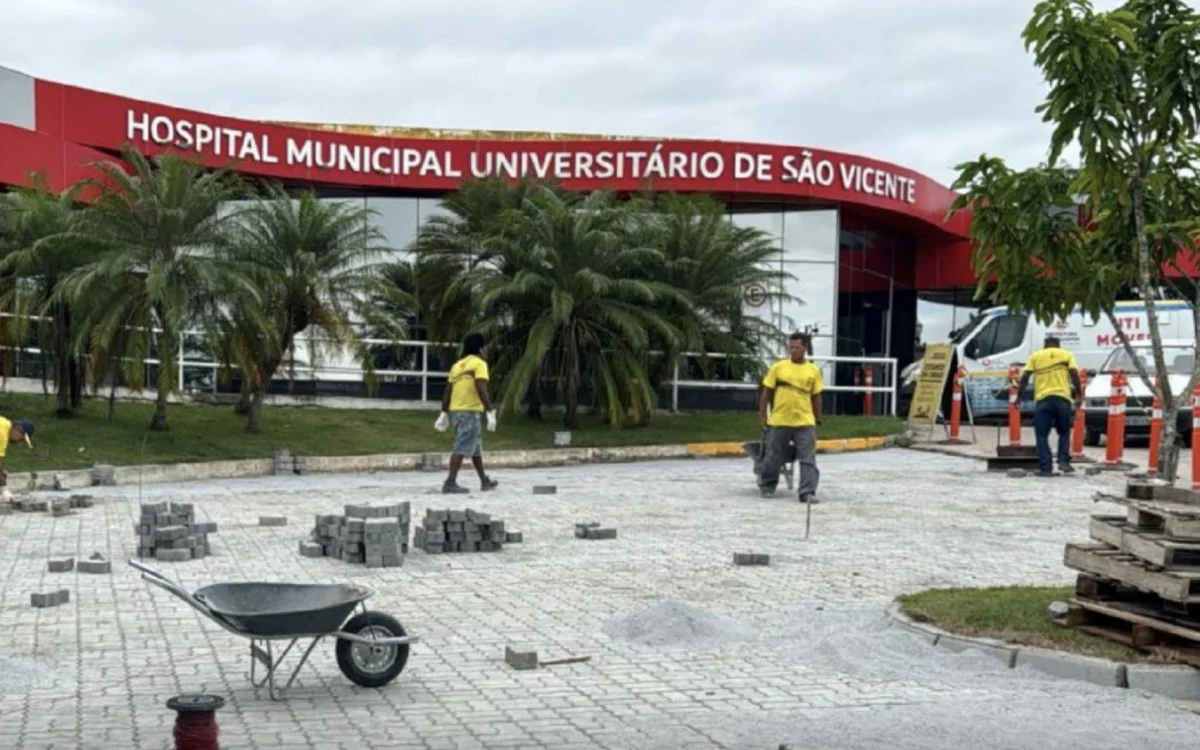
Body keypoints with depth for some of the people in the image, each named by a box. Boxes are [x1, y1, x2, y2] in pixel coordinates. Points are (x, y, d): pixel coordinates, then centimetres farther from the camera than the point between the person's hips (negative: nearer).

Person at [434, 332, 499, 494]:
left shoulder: (457, 365, 18)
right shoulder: (479, 363, -5)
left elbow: (447, 392, 14)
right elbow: (481, 390, -17)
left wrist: (444, 414, 16)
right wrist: (491, 413, -17)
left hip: (455, 410, 8)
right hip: (470, 411, -8)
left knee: (476, 447, 18)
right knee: (462, 447, -10)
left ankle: (485, 481, 26)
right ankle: (450, 483, -15)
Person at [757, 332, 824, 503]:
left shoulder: (813, 371, 2)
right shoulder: (778, 367, -1)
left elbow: (816, 397, 9)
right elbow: (766, 393, 4)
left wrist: (818, 420, 10)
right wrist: (762, 416, 2)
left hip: (805, 423, 0)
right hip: (779, 422, 0)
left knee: (808, 460, -4)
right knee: (773, 458, 11)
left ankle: (808, 492, -1)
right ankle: (767, 486, 31)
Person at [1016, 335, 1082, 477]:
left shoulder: (1035, 356, 15)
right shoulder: (1067, 354, 15)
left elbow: (1025, 377, 6)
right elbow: (1074, 374, 1)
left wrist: (1019, 395, 9)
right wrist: (1079, 393, 3)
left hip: (1042, 399, -1)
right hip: (1062, 398, 1)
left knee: (1042, 435, 4)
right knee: (1064, 433, 17)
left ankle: (1045, 467, -2)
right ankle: (1064, 461, 4)